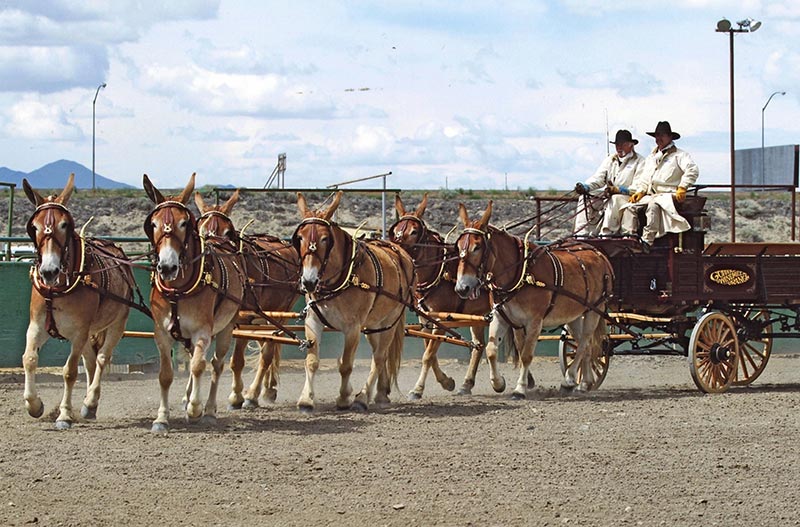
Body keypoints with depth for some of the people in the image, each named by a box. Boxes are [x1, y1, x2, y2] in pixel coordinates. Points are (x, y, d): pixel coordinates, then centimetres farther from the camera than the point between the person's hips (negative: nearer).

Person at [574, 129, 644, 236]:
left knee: (614, 200, -37)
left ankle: (606, 233, -42)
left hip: (628, 198, -6)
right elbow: (598, 178, 9)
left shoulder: (639, 162, 0)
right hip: (608, 198, 6)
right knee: (585, 199, -11)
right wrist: (585, 187, -12)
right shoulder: (610, 160, 20)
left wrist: (618, 190, -24)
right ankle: (582, 235, -22)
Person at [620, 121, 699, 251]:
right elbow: (644, 179, 28)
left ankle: (647, 240, -45)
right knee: (630, 207, -16)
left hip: (668, 195, -7)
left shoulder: (679, 155, 5)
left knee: (653, 206, -38)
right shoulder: (651, 158, 28)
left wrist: (682, 188, -19)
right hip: (650, 195, 7)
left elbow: (693, 170, -10)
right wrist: (640, 191, 7)